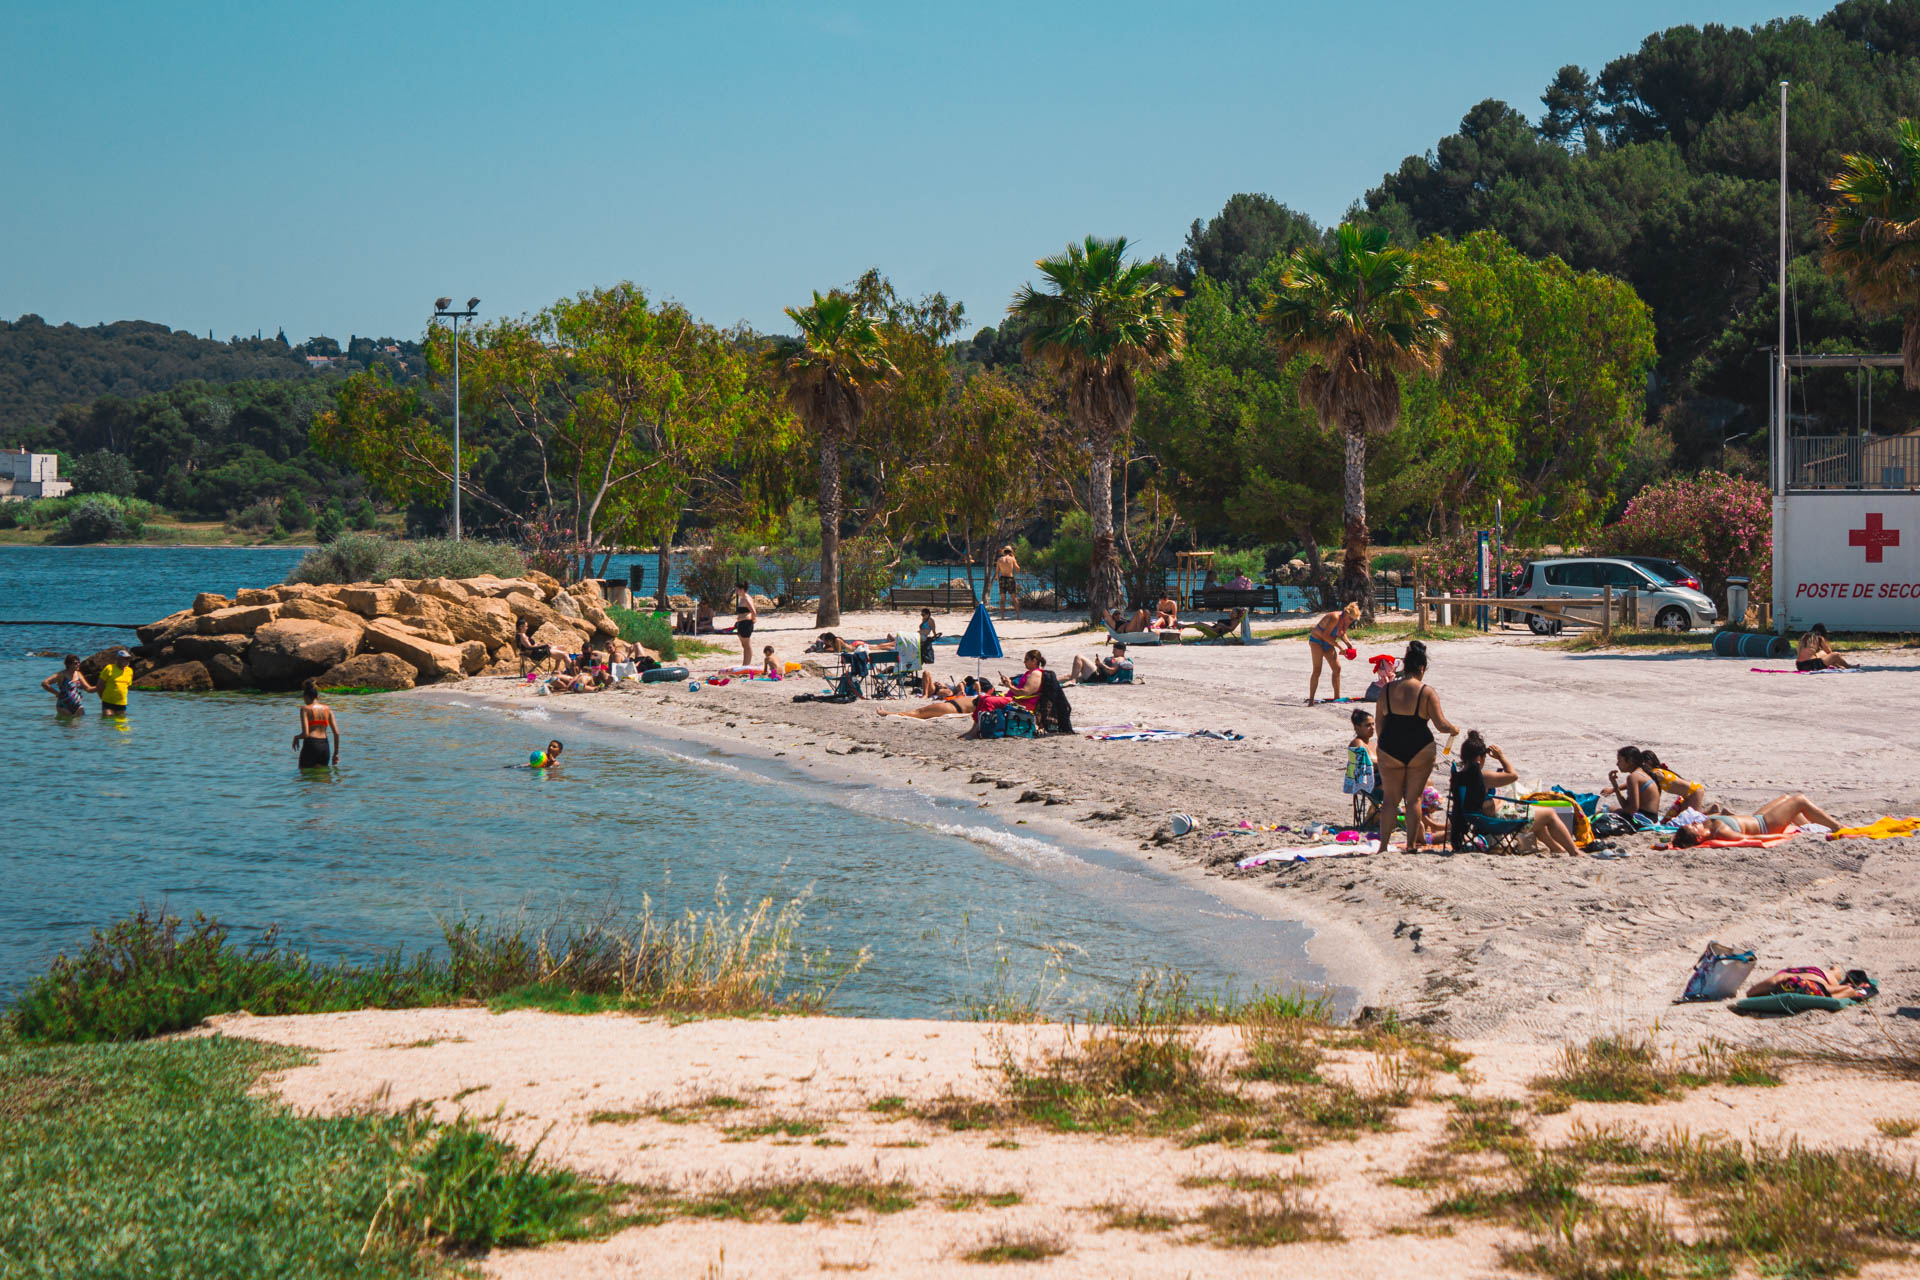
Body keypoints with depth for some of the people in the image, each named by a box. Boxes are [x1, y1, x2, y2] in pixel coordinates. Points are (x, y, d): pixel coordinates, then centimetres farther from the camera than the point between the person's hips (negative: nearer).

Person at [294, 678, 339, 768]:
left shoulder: (305, 709, -4)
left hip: (310, 745, -5)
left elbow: (305, 734, -13)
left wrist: (296, 737, 9)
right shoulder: (327, 709, 9)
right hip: (325, 746, 5)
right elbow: (336, 733, 4)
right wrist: (336, 753, 13)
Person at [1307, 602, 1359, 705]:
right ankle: (1311, 700, -16)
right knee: (1317, 670, -15)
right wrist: (1339, 647, -28)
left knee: (1337, 668, 4)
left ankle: (1337, 697, 14)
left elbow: (1342, 634, 15)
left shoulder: (1346, 620, -2)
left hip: (1328, 644, 9)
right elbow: (1325, 635, -29)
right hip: (1317, 641, -9)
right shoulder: (1335, 618, -28)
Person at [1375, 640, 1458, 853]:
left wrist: (1382, 749, 18)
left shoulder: (1386, 691, 0)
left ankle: (1383, 845, 5)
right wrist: (1454, 729, 13)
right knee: (1413, 799, 8)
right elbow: (1441, 724, -8)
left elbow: (1380, 723, 6)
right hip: (1420, 751, -2)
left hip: (1390, 750, 2)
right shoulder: (1427, 693, -8)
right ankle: (1411, 844, 10)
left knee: (1391, 799, 10)